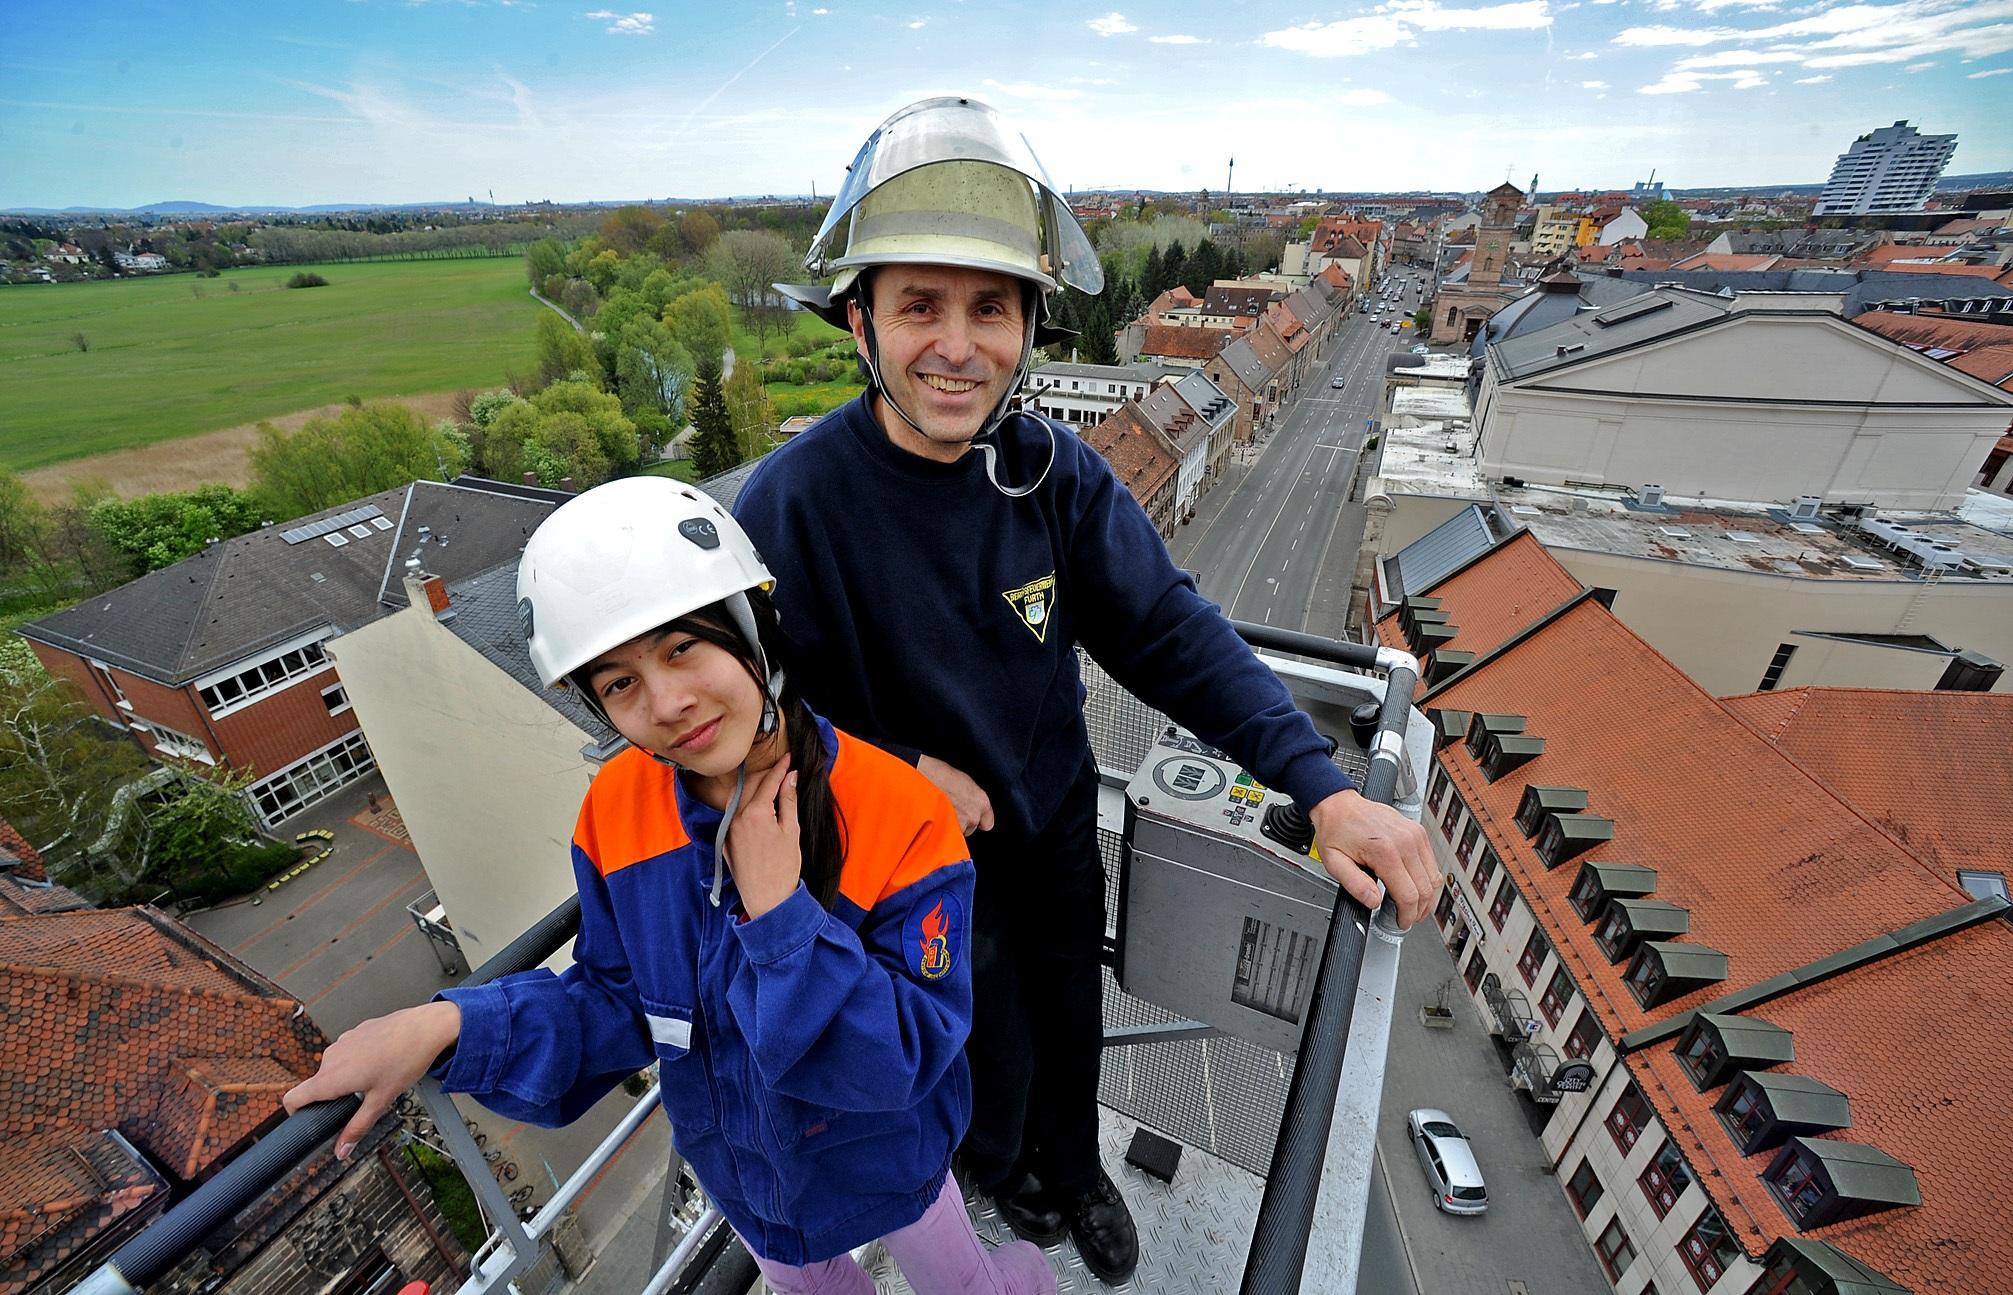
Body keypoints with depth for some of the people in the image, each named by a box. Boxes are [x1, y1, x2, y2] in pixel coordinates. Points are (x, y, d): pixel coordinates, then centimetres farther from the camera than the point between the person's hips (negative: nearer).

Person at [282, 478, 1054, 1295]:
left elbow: (912, 1056, -31)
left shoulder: (902, 813, -36)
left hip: (879, 1158, -2)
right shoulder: (618, 808, -22)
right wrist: (448, 1027, -23)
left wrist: (780, 911, -40)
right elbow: (619, 1002, -10)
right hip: (735, 1163, 3)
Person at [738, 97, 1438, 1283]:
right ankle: (994, 1162, 60)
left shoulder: (1055, 471, -17)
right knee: (993, 1052, 20)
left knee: (1071, 1025, 25)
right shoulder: (790, 506, -26)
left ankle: (1075, 1169, 62)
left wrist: (1322, 784, -24)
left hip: (1058, 820, 3)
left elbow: (1168, 628, -17)